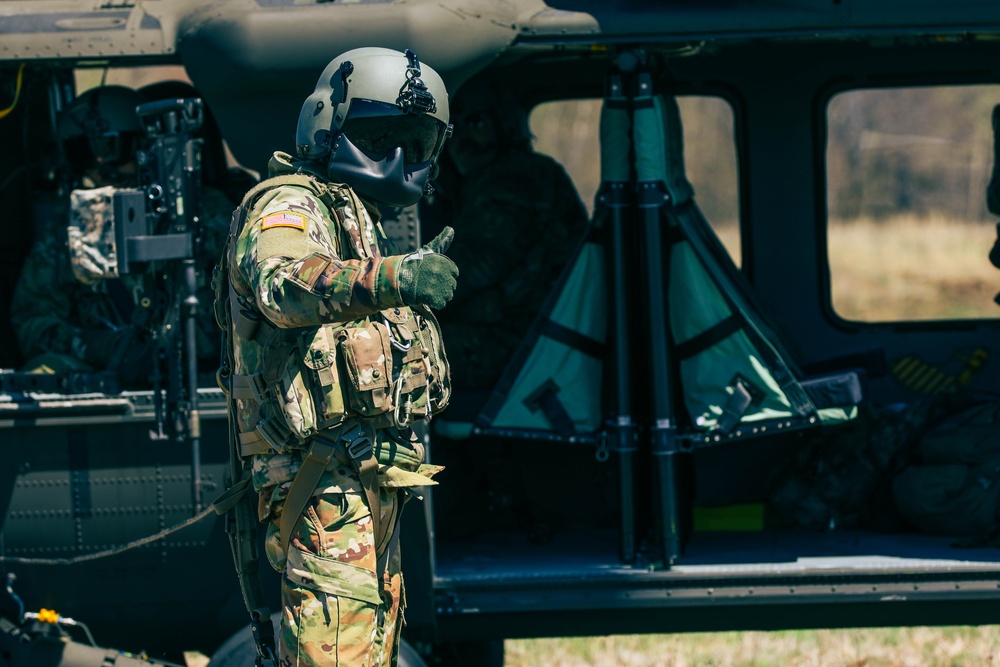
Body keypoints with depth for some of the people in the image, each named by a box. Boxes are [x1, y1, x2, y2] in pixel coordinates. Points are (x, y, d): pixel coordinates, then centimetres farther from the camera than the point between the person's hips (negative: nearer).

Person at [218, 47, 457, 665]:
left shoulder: (364, 222, 25)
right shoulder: (290, 206, -8)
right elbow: (282, 284, -33)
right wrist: (390, 279, -47)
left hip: (370, 471, 10)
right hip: (324, 468, -10)